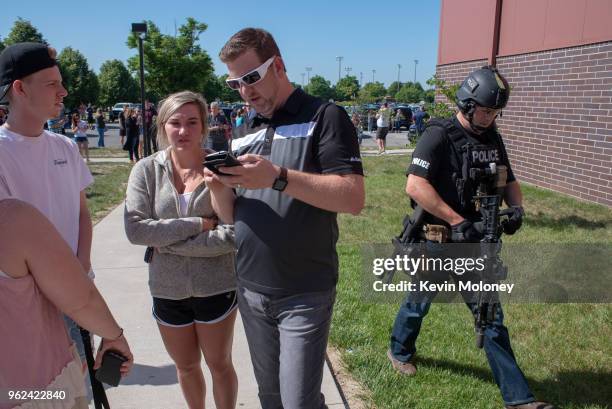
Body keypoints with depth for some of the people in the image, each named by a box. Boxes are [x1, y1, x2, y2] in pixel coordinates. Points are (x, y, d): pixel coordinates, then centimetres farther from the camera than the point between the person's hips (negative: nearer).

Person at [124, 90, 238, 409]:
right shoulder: (147, 170, -7)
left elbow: (234, 234, -19)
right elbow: (134, 228, -16)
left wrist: (169, 241, -19)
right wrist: (198, 224, -20)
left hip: (216, 287, -2)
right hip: (167, 290, 3)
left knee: (219, 364, 16)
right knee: (186, 366, 22)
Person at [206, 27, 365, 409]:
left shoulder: (325, 117, -7)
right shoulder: (244, 134, 11)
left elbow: (354, 198, -18)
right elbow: (230, 215, 10)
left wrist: (279, 177, -27)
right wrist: (219, 189, -12)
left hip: (304, 294, -5)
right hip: (250, 291, 6)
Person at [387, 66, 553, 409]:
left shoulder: (493, 139, 6)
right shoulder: (439, 136, -15)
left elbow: (509, 181, 19)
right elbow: (415, 186, -26)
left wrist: (517, 207, -3)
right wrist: (458, 221, -26)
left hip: (476, 242, 6)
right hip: (439, 241, -5)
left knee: (491, 316, 9)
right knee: (419, 302, 16)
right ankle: (400, 351, 45)